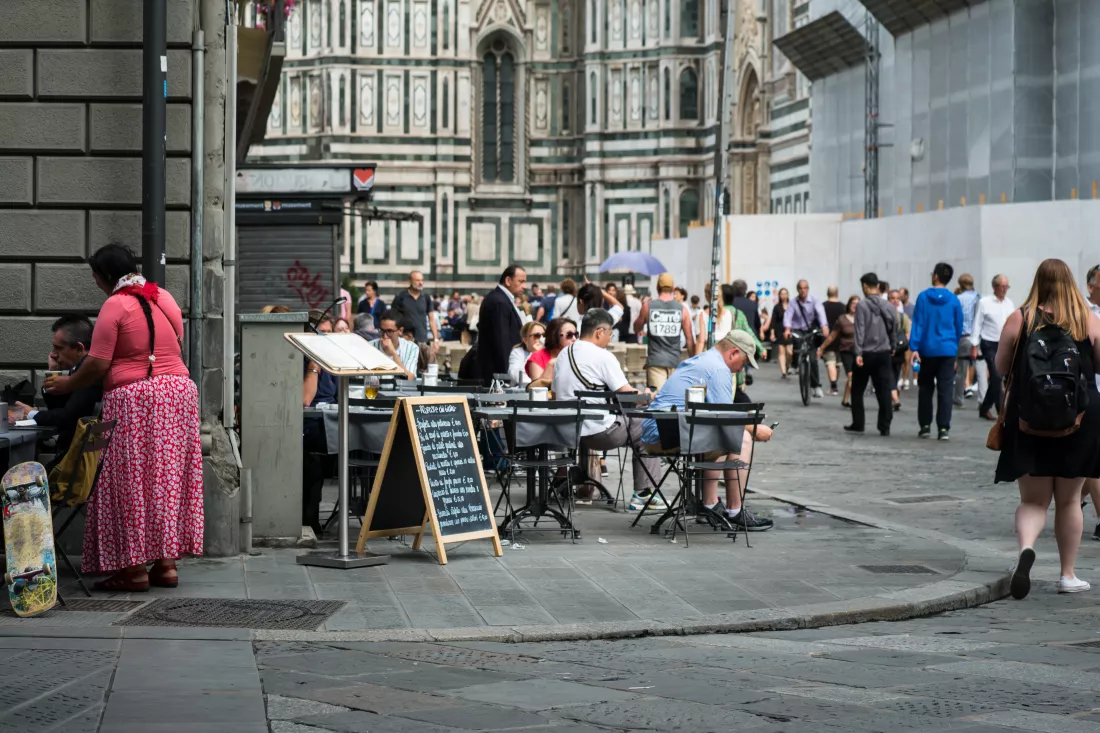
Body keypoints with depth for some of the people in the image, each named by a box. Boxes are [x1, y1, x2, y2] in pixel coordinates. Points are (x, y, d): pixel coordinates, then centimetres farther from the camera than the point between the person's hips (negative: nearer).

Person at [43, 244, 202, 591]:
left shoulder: (115, 306, -9)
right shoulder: (166, 299, 11)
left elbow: (97, 365, -12)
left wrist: (66, 384, 3)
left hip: (134, 400, -7)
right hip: (179, 392, 7)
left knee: (131, 484, -1)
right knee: (169, 479, 10)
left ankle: (135, 568, -1)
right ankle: (167, 563, 11)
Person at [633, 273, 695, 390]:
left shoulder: (648, 306, -1)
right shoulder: (682, 309, 1)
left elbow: (636, 329, 15)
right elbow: (689, 339, 3)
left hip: (655, 360, -1)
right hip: (675, 360, 1)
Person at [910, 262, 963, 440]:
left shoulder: (923, 297, -4)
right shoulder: (954, 300, 0)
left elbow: (917, 323, -8)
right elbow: (959, 327, 7)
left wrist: (914, 347, -8)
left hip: (927, 349, 0)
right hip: (948, 350, 0)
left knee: (926, 389, 13)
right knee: (946, 390, 1)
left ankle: (925, 426, 15)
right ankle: (943, 428, -5)